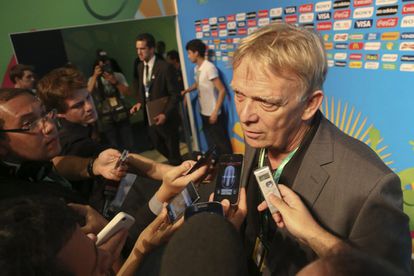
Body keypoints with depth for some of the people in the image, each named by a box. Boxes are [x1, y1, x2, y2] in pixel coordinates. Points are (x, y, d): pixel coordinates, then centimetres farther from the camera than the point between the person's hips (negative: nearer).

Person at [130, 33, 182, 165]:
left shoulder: (165, 67, -18)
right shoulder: (140, 67, 5)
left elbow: (175, 94, -17)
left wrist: (165, 114, -23)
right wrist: (139, 102, 0)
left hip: (164, 117, -7)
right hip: (149, 116, 7)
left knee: (173, 150, 10)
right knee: (158, 146, 21)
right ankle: (174, 163, 44)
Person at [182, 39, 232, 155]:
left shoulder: (209, 67, -18)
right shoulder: (196, 68, 7)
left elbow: (222, 90, -20)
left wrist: (215, 112, -21)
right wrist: (186, 91, 8)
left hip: (213, 114, -8)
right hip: (204, 113, 8)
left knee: (222, 143, 5)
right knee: (211, 143, 18)